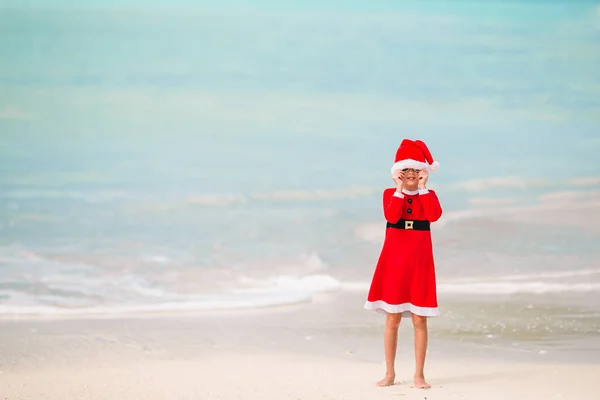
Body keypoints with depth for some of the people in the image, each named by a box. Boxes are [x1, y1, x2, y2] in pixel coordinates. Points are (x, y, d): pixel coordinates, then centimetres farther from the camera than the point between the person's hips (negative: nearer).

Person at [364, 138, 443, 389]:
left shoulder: (428, 195, 6)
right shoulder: (390, 194, 4)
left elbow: (434, 215, -18)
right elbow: (391, 216, -18)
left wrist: (422, 187, -12)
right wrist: (400, 189, -13)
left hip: (419, 261, 0)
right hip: (394, 259, 0)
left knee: (419, 320, 0)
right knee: (392, 319, 3)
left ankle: (419, 374, 7)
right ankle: (390, 373, 12)